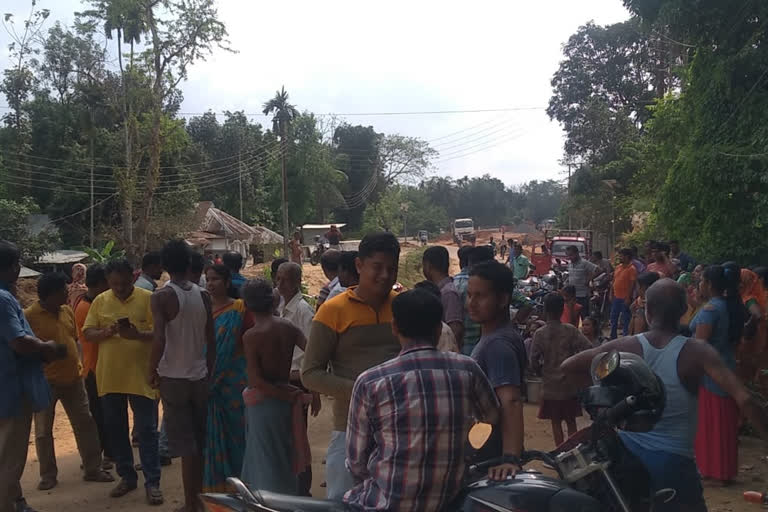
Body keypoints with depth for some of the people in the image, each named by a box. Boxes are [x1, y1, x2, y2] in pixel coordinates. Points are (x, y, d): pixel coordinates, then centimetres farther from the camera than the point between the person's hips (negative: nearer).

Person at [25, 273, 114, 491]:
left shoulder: (67, 311, 6)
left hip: (73, 379, 6)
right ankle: (48, 475, 21)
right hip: (45, 382, -6)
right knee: (43, 431, 7)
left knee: (85, 424, 9)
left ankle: (93, 469, 20)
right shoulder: (29, 316, -13)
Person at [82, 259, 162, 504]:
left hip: (141, 376, -4)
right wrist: (105, 332, -17)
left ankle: (152, 482, 7)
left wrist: (139, 335, -27)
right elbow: (87, 333, 4)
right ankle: (127, 476, 28)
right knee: (115, 429, 13)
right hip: (109, 377, 4)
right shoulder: (100, 301, 5)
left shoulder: (148, 298, -5)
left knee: (146, 430, 0)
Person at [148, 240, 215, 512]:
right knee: (199, 441, 17)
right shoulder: (203, 295, 1)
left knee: (185, 444, 1)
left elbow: (159, 339, -22)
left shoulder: (161, 296, -12)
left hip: (173, 377, -4)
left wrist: (152, 370, -8)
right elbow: (211, 340, 6)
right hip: (199, 376, 5)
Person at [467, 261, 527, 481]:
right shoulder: (491, 337, 9)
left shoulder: (498, 344, -23)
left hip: (493, 460, -10)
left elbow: (511, 403, -35)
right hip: (485, 455, 10)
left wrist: (510, 458, -43)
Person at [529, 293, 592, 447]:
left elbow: (534, 361, -11)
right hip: (570, 385, 1)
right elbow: (588, 348, -16)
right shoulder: (570, 331, -7)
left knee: (556, 423, 11)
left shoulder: (540, 334, -9)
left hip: (550, 386, -1)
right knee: (571, 422, 15)